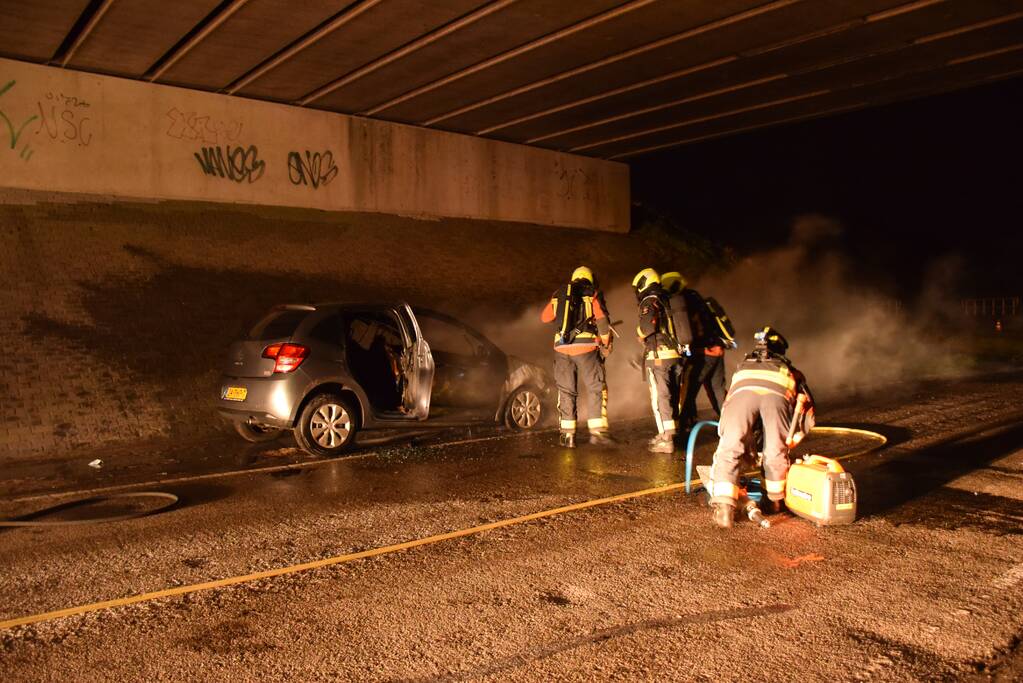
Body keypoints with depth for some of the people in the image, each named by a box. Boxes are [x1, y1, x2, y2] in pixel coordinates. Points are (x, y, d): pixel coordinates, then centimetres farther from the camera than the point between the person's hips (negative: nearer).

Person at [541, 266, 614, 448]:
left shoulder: (558, 294, 14)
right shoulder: (593, 294, 4)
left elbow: (545, 317, 22)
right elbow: (603, 320, -5)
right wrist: (606, 344, 3)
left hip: (562, 348, 3)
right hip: (586, 347, -3)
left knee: (566, 391, 10)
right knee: (596, 389, 3)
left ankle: (567, 434, 8)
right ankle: (597, 431, -7)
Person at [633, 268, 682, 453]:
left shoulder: (649, 302, -7)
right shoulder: (666, 301, 18)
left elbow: (648, 325, -22)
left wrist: (641, 335, -4)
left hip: (658, 356, -8)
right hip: (675, 354, 8)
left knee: (660, 397, -6)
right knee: (671, 396, 14)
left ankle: (666, 440, -8)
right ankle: (666, 435, 23)